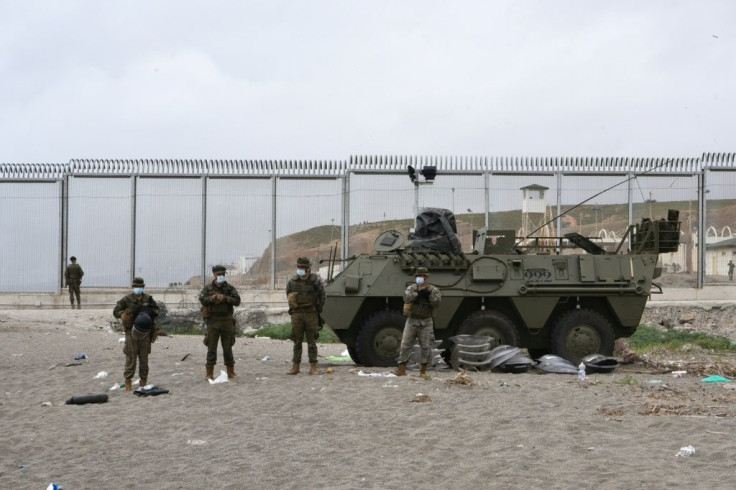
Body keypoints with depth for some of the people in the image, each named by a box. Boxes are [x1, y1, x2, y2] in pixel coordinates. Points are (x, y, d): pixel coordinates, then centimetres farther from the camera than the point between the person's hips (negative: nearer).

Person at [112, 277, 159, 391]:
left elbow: (156, 310, 12)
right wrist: (129, 311, -18)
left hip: (145, 331, 2)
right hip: (131, 331, -2)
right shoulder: (126, 299, -4)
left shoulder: (148, 299, 3)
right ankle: (128, 381, 1)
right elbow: (116, 312, -3)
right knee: (131, 357, -4)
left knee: (144, 357, 7)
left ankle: (143, 380, 15)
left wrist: (150, 310, -10)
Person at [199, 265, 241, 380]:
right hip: (213, 321, -1)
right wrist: (213, 297, -20)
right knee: (212, 348, -1)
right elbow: (202, 300, -8)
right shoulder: (208, 288, 6)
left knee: (228, 348, 6)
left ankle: (230, 372, 14)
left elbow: (237, 300, -4)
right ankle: (209, 374, 3)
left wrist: (225, 298, -16)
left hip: (227, 321, 1)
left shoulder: (230, 288, 8)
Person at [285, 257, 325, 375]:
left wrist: (318, 309, 8)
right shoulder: (292, 282, 4)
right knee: (297, 342, 5)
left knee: (312, 342, 1)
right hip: (297, 315, 3)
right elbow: (288, 295, 19)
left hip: (311, 315, -3)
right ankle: (295, 366, 9)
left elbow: (322, 296, 3)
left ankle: (313, 367, 4)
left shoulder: (315, 281, -6)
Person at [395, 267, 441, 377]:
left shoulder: (433, 290, 3)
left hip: (426, 322, 0)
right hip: (412, 320, 0)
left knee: (426, 347, -1)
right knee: (405, 345, -3)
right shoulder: (411, 288, 4)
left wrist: (428, 293, -22)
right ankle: (401, 369, 1)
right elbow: (407, 298, -16)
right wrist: (418, 292, -24)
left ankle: (423, 371, 8)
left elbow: (436, 302, -13)